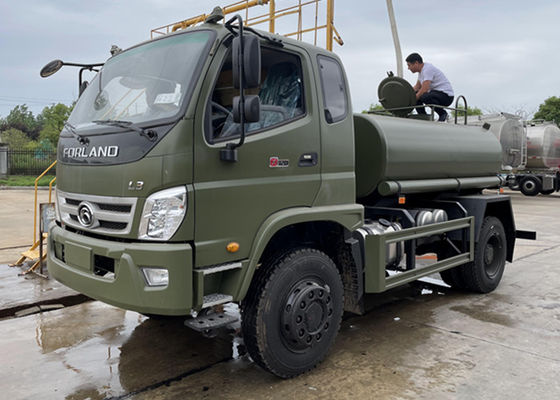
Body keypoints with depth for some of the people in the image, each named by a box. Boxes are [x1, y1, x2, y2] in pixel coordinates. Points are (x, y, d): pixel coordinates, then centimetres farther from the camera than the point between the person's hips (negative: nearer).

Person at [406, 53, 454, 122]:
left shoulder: (427, 69, -20)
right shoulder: (422, 70, 11)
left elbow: (424, 90, -28)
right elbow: (417, 87, 20)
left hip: (446, 96, -10)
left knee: (425, 97, -36)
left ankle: (442, 113, -13)